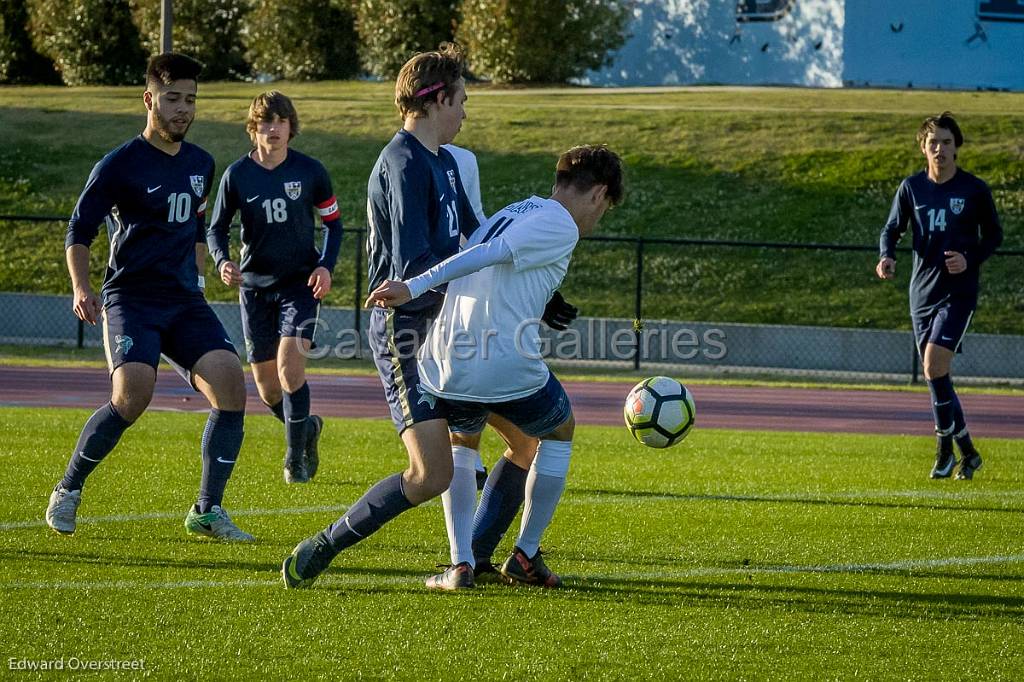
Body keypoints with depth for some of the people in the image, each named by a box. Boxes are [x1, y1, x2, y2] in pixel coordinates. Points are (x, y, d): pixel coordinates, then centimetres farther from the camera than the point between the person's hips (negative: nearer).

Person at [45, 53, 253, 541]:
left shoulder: (201, 164, 14)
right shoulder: (120, 165, -5)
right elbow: (78, 231, -3)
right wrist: (82, 289, -17)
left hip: (185, 300, 6)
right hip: (130, 299, -5)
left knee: (230, 381, -16)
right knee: (133, 394, -26)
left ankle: (208, 510, -6)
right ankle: (67, 491, -4)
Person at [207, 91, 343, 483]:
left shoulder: (310, 171, -5)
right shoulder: (237, 175, -5)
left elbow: (333, 222, 7)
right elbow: (216, 229, 3)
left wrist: (326, 266, -8)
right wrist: (222, 262, -17)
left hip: (301, 283, -2)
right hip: (255, 285, 2)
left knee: (290, 367, -20)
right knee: (268, 392, 6)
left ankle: (296, 458, -4)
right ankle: (306, 427, 37)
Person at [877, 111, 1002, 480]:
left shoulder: (975, 190, -4)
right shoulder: (911, 187, 4)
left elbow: (994, 236, 5)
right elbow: (892, 229, 11)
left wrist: (970, 259, -14)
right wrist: (887, 257, -11)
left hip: (959, 292, -4)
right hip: (922, 293, 4)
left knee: (934, 367, -20)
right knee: (936, 378, 7)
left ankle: (945, 446, -6)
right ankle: (968, 453, 21)